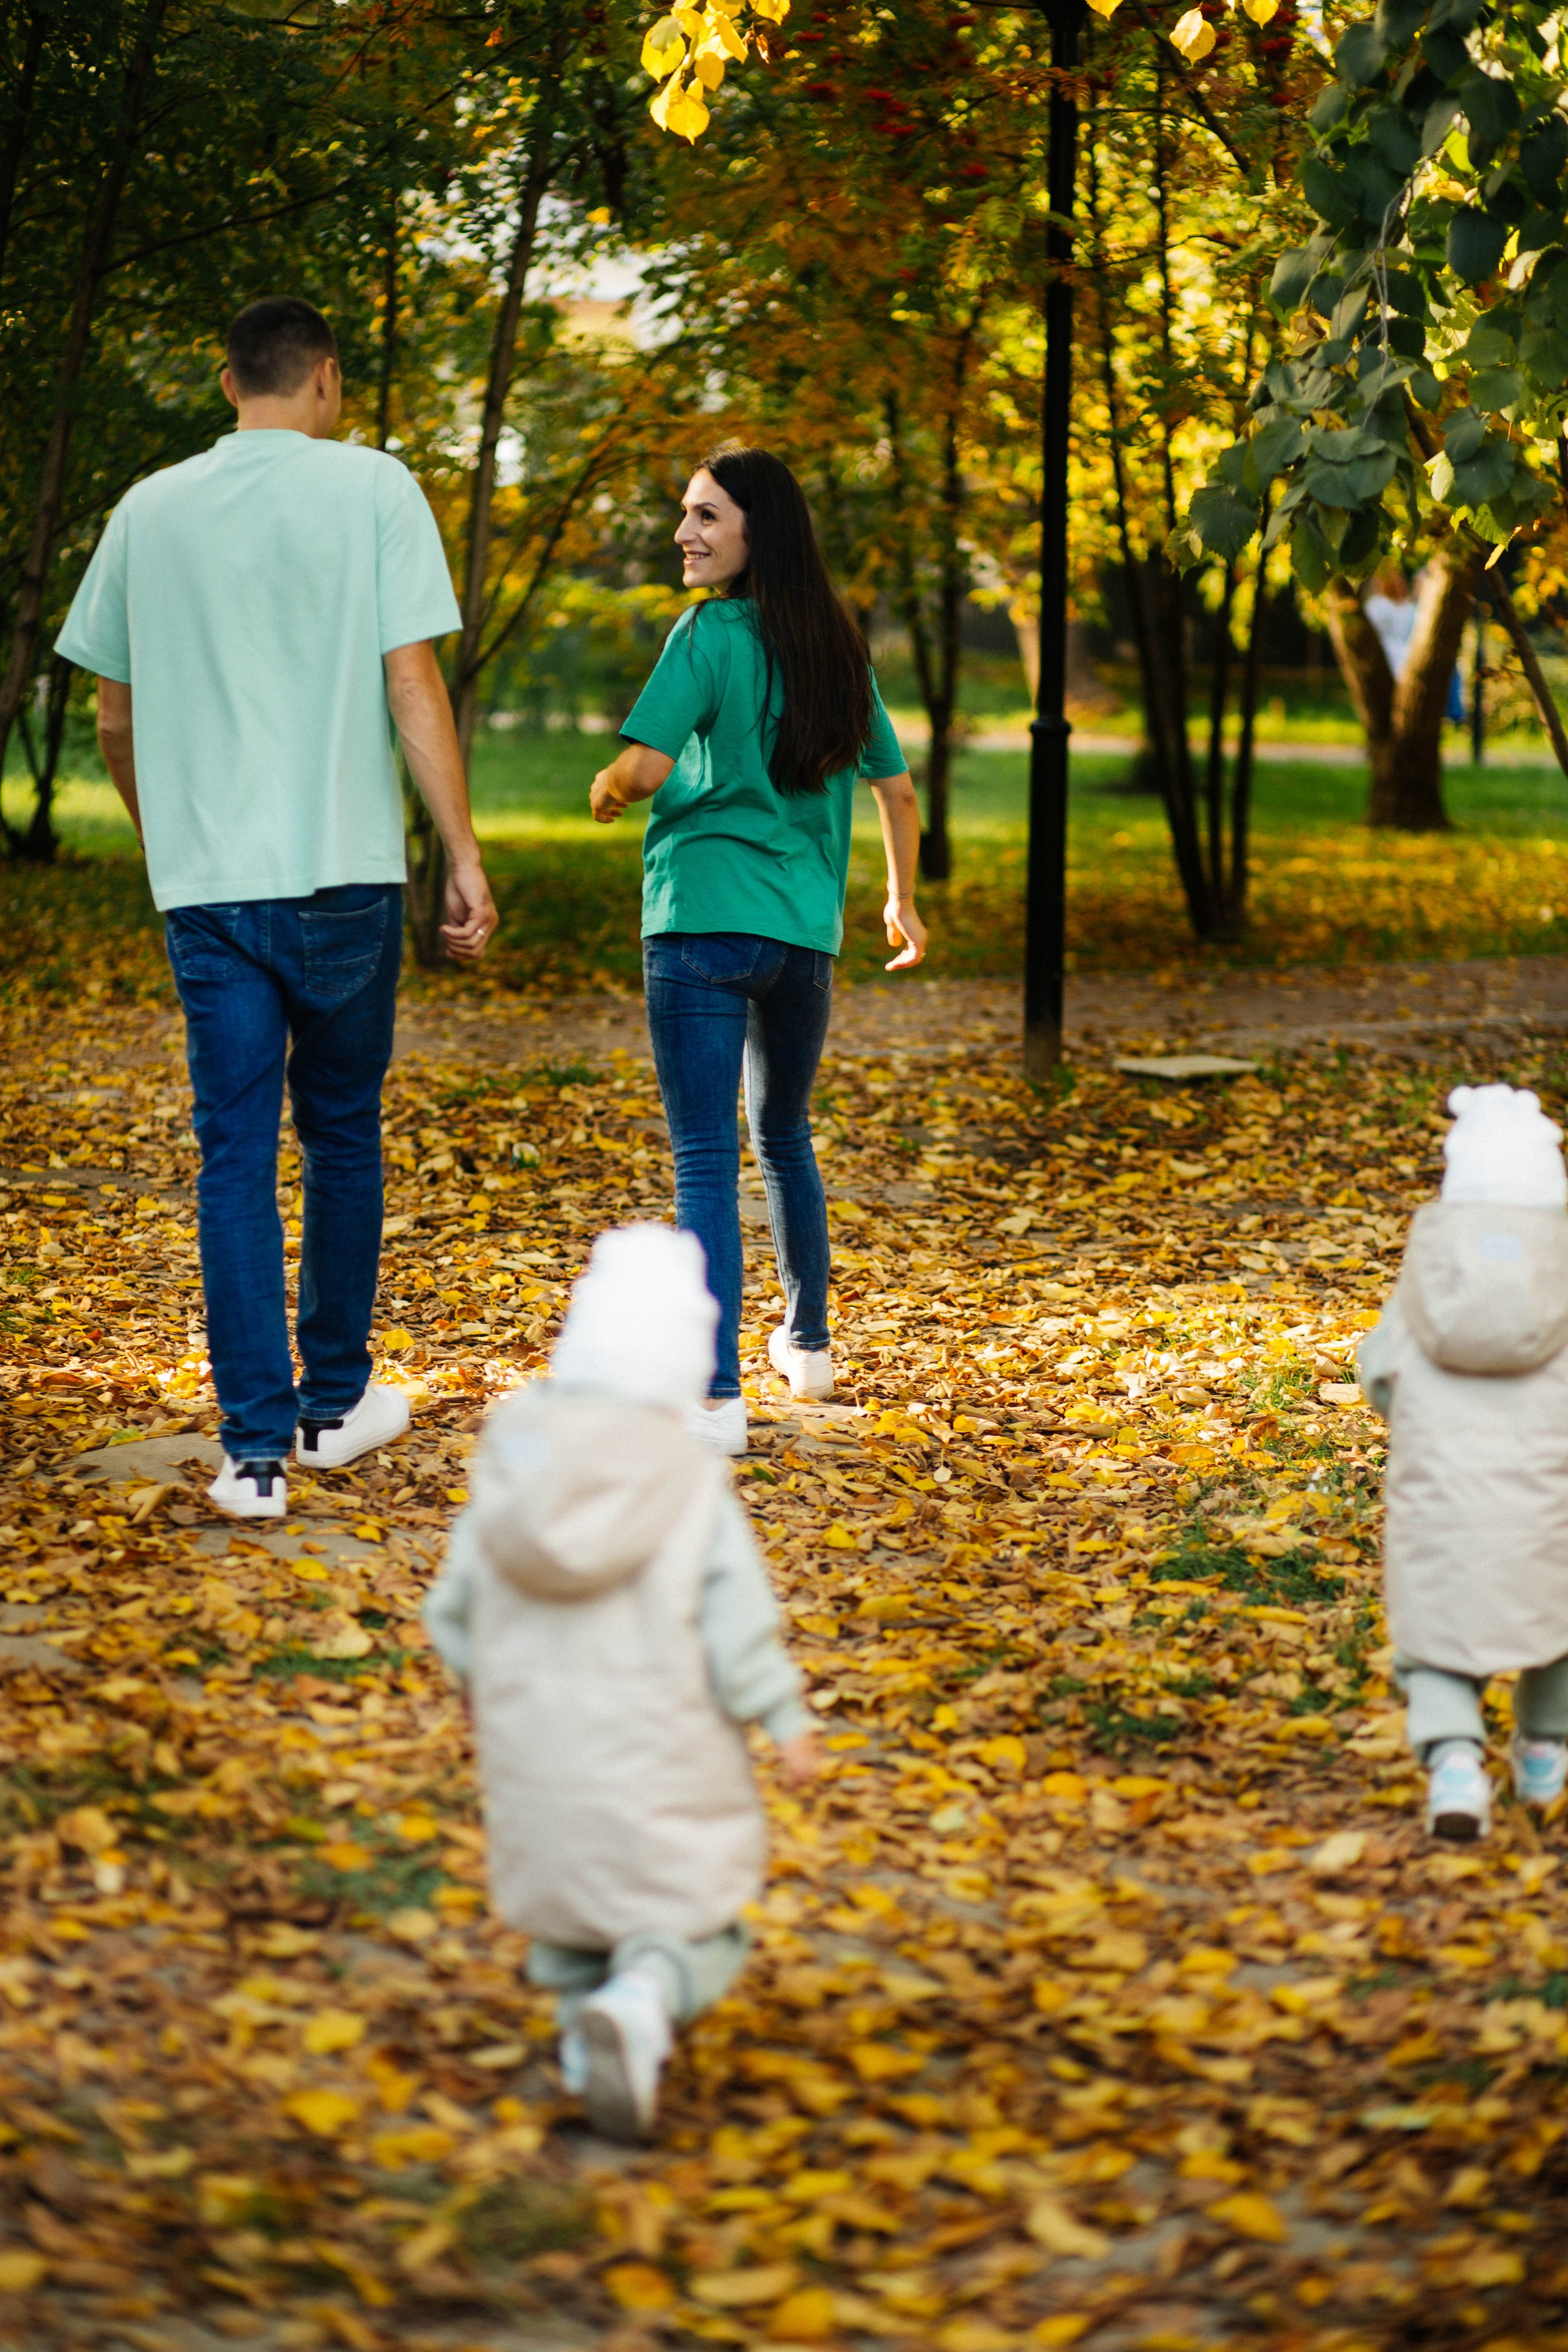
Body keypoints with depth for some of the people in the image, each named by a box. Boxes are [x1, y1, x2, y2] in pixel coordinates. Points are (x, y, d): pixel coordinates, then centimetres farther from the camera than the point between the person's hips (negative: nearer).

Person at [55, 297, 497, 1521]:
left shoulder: (151, 510, 8)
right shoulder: (372, 488, -2)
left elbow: (114, 713, 13)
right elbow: (412, 683, -8)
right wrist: (465, 855, -4)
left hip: (204, 880, 2)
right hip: (343, 870, -2)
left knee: (234, 1154, 3)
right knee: (341, 1133, 14)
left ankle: (258, 1447, -1)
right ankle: (336, 1400, 25)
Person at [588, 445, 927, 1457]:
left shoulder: (711, 635, -8)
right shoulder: (838, 644, 10)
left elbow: (645, 766, -18)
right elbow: (896, 787, 17)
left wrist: (609, 794, 5)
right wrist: (903, 901, 31)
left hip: (705, 925, -6)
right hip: (807, 930, 6)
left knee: (707, 1161, -6)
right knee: (785, 1137, 24)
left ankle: (719, 1397, -13)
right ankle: (808, 1344, 37)